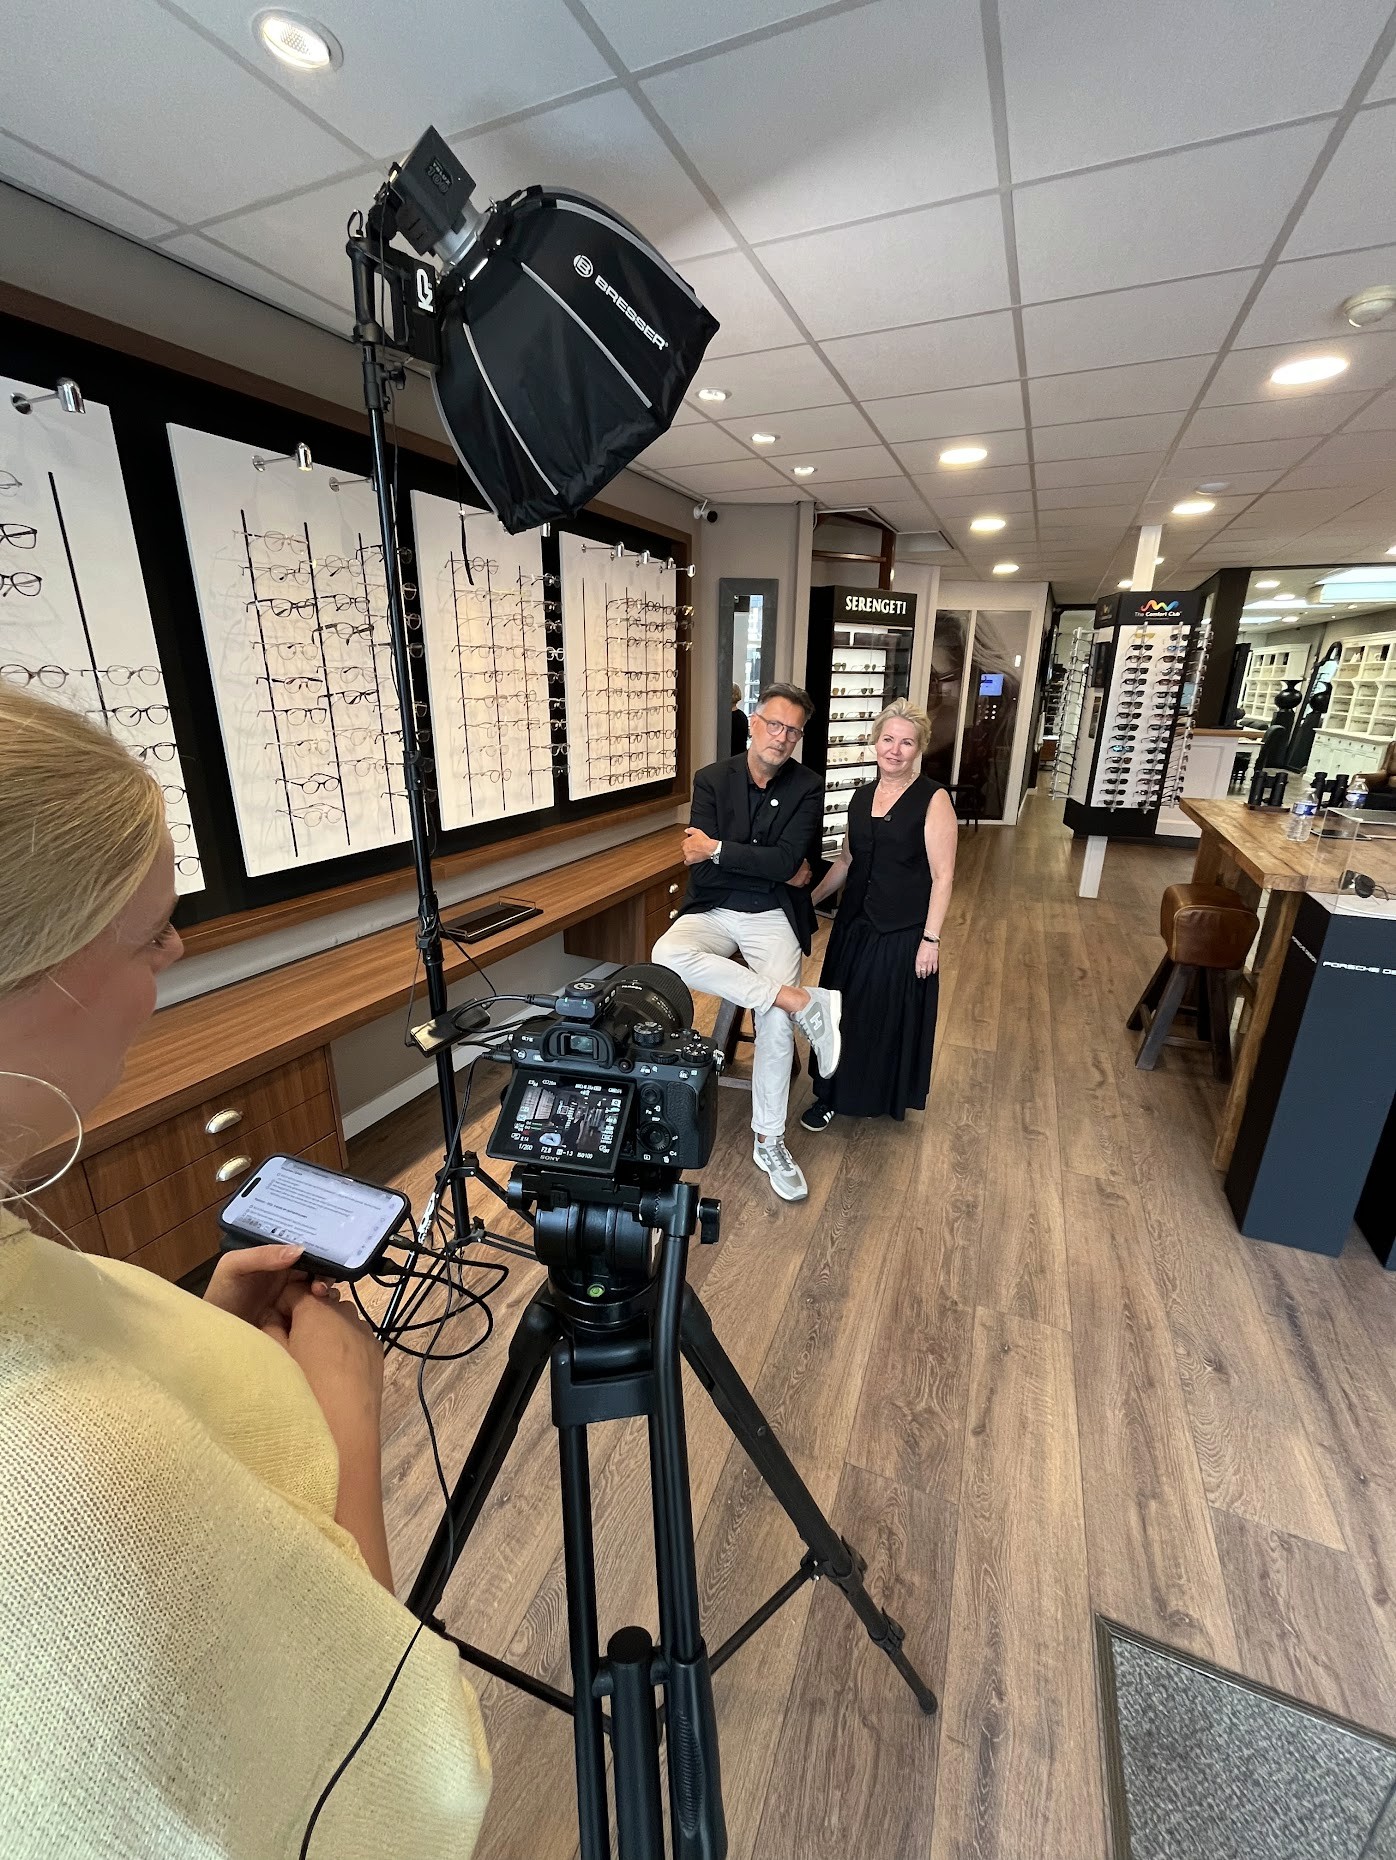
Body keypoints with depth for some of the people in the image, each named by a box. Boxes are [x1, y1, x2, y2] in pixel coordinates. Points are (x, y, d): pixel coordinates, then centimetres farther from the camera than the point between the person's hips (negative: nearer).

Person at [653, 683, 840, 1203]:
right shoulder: (712, 779, -1)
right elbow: (700, 868, -11)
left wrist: (718, 849, -15)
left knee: (776, 1025, -16)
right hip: (714, 910, 1)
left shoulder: (807, 787, -2)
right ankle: (805, 1002, -25)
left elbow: (788, 859, -16)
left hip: (773, 916, -1)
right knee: (667, 956, -31)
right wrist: (775, 868, -11)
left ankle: (768, 1142, 7)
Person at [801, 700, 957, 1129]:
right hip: (854, 925, 5)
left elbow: (942, 876, -13)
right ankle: (833, 1095, 31)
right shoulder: (862, 795, 6)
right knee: (843, 1012, 13)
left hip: (903, 932, -5)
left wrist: (931, 938, -16)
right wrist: (811, 899, 9)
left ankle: (886, 1097, 32)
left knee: (892, 1017, 9)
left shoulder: (934, 799, -11)